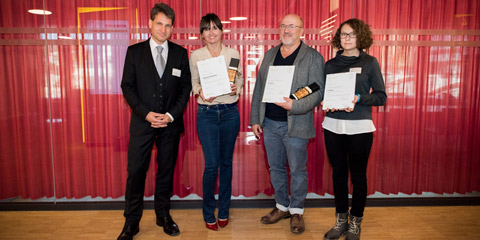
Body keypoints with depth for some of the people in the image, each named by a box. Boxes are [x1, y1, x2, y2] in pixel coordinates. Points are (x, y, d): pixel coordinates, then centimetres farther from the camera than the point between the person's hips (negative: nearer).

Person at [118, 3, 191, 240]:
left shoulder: (180, 53, 6)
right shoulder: (134, 51, 3)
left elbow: (186, 87, 4)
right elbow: (127, 86, 0)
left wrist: (171, 114, -8)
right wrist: (146, 113, -11)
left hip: (171, 122, 1)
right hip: (142, 121, -1)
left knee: (166, 170, 10)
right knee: (135, 171, 1)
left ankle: (163, 215, 27)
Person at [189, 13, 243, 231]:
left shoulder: (233, 53, 4)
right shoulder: (196, 56, 2)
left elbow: (240, 77, 12)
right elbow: (193, 82, 7)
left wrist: (236, 87, -9)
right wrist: (200, 90, -14)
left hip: (230, 112, 2)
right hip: (207, 113, -1)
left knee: (226, 162, 9)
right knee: (211, 164, -5)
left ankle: (223, 211, 26)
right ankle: (208, 214, 17)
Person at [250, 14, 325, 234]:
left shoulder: (313, 57, -4)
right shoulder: (269, 55, 11)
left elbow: (318, 92, -11)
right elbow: (258, 89, 12)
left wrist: (295, 105, -26)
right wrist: (255, 119, 9)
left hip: (296, 125, -5)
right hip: (270, 123, 5)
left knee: (297, 171, 8)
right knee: (276, 168, 15)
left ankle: (296, 211, 27)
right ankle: (282, 207, 34)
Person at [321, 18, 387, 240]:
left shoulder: (369, 62, 2)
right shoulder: (330, 64, 10)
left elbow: (381, 96, 0)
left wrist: (358, 99, -17)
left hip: (359, 126, -2)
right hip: (333, 125, 3)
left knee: (358, 173, 6)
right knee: (338, 172, 9)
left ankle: (355, 222, 23)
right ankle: (341, 219, 25)